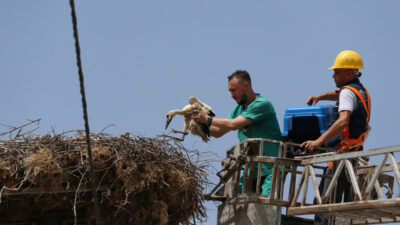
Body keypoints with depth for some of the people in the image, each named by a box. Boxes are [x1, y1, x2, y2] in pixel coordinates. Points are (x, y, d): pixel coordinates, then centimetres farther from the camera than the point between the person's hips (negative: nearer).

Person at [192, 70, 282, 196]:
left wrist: (208, 119, -11)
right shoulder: (239, 108, 15)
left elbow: (234, 124, -20)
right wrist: (200, 123, -1)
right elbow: (218, 132, 15)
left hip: (273, 168, -8)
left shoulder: (262, 104, -13)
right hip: (253, 168, 8)